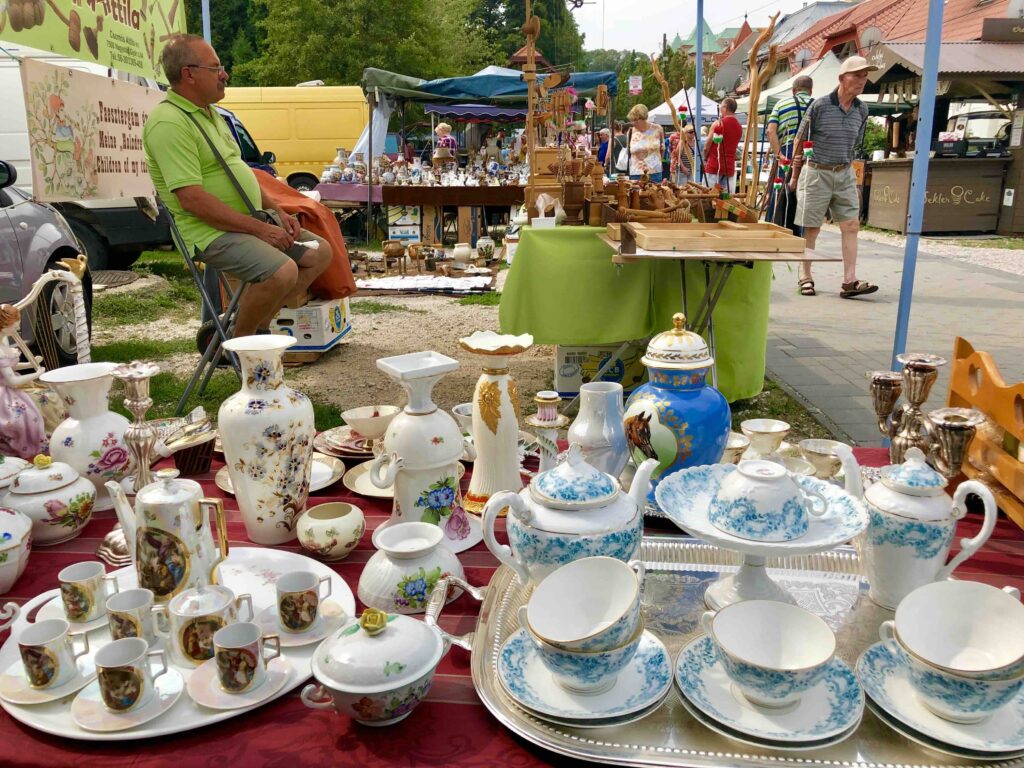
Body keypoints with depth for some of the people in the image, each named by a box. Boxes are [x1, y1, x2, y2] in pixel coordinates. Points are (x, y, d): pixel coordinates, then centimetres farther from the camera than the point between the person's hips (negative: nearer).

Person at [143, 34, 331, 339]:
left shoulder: (209, 113, 17)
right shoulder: (169, 122, -15)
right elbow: (192, 199, -24)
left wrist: (276, 211, 9)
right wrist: (259, 229, -22)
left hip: (251, 220, 10)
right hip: (210, 231, -10)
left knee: (320, 253, 7)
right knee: (282, 271, -32)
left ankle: (258, 325, 8)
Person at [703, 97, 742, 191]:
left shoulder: (718, 124, -8)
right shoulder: (739, 127, 10)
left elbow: (706, 146, -7)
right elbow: (732, 146, 14)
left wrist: (705, 159, 9)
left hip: (714, 166, -5)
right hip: (730, 167, 6)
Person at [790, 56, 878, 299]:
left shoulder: (862, 110, 6)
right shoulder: (820, 105, -9)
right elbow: (801, 141, -2)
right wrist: (795, 176, 1)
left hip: (845, 174, 5)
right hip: (816, 172, -5)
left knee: (851, 225, -4)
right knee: (811, 228, 1)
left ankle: (849, 282, -5)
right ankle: (805, 278, 13)